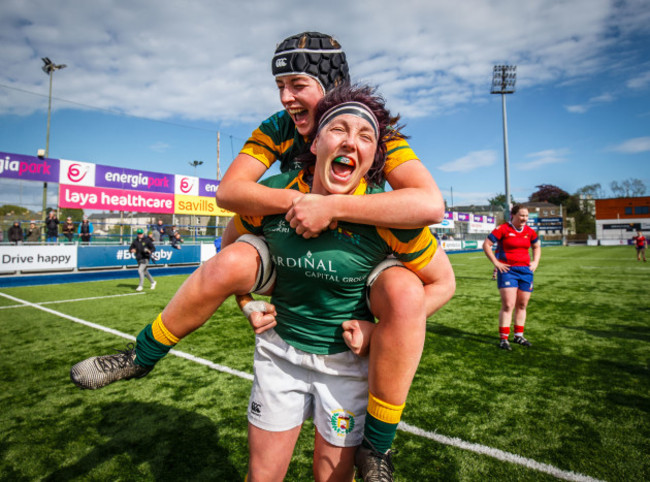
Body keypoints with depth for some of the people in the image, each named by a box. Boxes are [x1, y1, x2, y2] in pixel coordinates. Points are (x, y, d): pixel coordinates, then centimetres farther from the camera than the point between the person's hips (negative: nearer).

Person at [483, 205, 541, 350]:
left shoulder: (530, 231, 9)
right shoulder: (503, 229, -8)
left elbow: (537, 247, 26)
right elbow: (486, 244, -8)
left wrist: (535, 262, 11)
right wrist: (496, 262, -11)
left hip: (526, 270, 6)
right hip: (507, 270, -6)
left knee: (522, 305, 11)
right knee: (508, 305, -10)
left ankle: (519, 336, 25)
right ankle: (503, 339, -2)